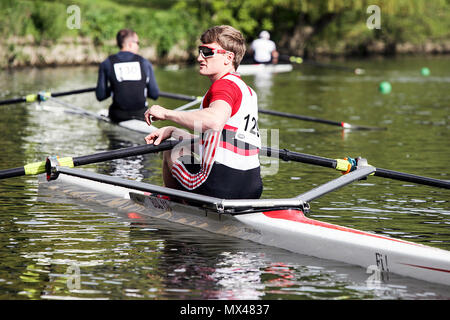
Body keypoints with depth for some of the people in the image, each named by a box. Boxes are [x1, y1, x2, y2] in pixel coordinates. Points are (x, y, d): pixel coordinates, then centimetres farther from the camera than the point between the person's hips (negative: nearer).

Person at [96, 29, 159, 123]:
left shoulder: (106, 64, 0)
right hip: (141, 115, 1)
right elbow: (155, 94, 2)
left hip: (118, 116, -1)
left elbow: (100, 96, -2)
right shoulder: (145, 63, 2)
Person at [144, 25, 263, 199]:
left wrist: (166, 113, -24)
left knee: (170, 151, 19)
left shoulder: (224, 85, -12)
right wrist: (171, 131, 15)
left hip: (219, 189, -9)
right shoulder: (248, 90, 16)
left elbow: (215, 121, -35)